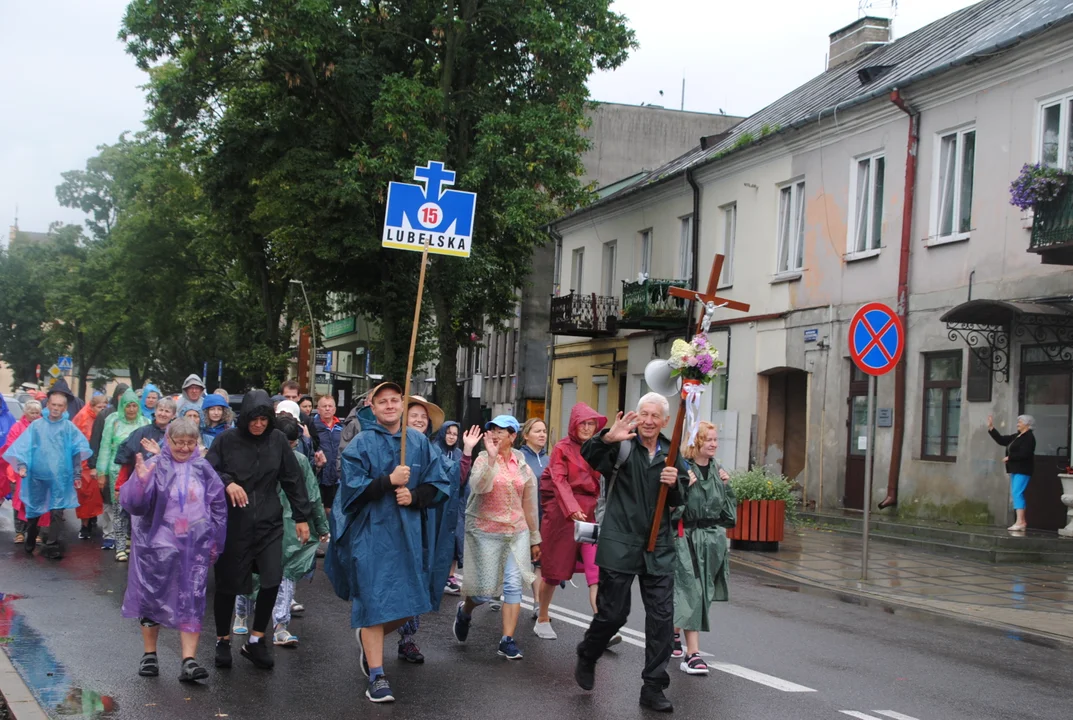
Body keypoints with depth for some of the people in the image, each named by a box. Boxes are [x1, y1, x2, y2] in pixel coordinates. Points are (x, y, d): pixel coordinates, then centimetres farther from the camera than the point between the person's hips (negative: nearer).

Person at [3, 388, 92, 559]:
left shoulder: (69, 427, 4)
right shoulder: (36, 425, 5)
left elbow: (78, 451, 1)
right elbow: (24, 447, 0)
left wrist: (77, 475, -6)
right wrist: (22, 465, -14)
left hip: (60, 477, -1)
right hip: (37, 476, 1)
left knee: (57, 512, -6)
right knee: (33, 511, 14)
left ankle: (53, 547, -1)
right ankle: (30, 544, 32)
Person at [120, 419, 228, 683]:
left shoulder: (203, 469, 5)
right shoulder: (154, 467, -4)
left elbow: (218, 507, 12)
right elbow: (132, 503, -13)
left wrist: (215, 542, 11)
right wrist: (140, 481, -31)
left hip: (195, 547, 2)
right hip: (158, 546, -2)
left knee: (192, 602, -1)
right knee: (152, 598, 8)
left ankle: (189, 661, -1)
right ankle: (149, 655, 25)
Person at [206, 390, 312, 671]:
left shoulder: (278, 440, 1)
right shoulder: (227, 440, -5)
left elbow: (293, 480, 7)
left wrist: (301, 517, 6)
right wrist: (227, 482, -24)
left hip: (269, 522, 1)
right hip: (232, 523, -1)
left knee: (273, 580, -10)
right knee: (228, 584, 6)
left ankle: (255, 641, 7)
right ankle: (223, 640, 27)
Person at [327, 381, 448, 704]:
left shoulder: (419, 442, 6)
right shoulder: (361, 444, -3)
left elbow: (437, 485, 7)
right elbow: (352, 487, -10)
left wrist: (414, 496, -11)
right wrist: (389, 481, -19)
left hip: (408, 532, 4)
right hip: (371, 532, -4)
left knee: (409, 603, 7)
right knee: (375, 601, -5)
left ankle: (368, 638, 37)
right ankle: (376, 675, 3)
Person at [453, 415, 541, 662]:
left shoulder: (523, 467, 7)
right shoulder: (484, 460, -3)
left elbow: (529, 505, 14)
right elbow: (478, 487, -24)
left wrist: (534, 539, 18)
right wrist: (491, 457, -31)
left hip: (516, 532, 3)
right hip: (486, 532, -3)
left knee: (513, 584, -6)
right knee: (486, 590, -2)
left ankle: (507, 640, 1)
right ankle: (464, 611, 32)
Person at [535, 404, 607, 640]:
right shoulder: (562, 448, -3)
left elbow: (600, 481, 8)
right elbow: (559, 481, -14)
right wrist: (573, 509, -27)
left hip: (590, 512, 3)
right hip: (562, 513, -3)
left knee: (596, 569, -10)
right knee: (555, 569, 7)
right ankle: (542, 619, 25)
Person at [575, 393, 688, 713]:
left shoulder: (670, 454, 10)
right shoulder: (622, 446, -4)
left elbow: (680, 502, 13)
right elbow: (589, 455, -23)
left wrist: (675, 483, -10)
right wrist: (607, 438, -43)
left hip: (658, 548, 4)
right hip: (620, 545, -4)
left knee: (662, 617, 1)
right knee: (612, 613, 3)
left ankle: (653, 687, 11)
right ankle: (587, 658, 33)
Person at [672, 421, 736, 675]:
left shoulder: (717, 470, 11)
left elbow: (728, 507, 19)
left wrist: (726, 485, 4)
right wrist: (684, 485, -26)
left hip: (713, 538, 7)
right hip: (687, 537, -7)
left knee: (703, 593, 13)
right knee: (691, 592, -10)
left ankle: (674, 631, 36)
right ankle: (692, 653, -10)